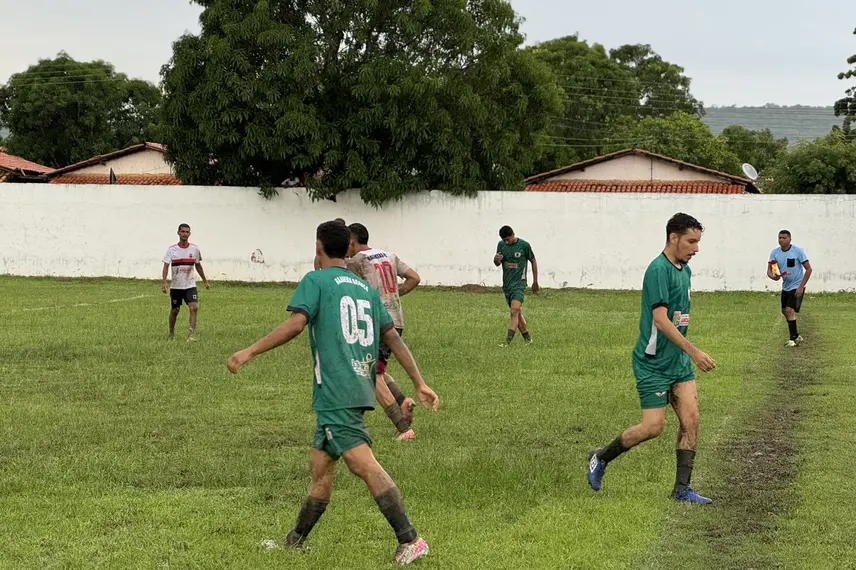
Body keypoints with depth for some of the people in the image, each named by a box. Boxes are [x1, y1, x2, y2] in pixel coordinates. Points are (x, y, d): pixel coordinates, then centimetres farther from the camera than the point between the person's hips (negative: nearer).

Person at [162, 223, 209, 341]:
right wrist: (164, 282, -21)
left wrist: (205, 281, 17)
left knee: (194, 308, -18)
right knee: (174, 311, 9)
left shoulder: (194, 249, 2)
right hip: (175, 286, -1)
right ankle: (171, 334, 29)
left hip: (190, 285, 1)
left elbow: (198, 265, 14)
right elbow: (166, 266, -9)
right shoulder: (172, 249, -5)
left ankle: (192, 334, -17)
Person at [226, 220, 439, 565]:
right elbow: (393, 337, 17)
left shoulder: (315, 281, -1)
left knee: (362, 463, -16)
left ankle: (409, 540, -25)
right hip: (361, 389, 8)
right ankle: (295, 541, 29)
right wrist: (420, 383, 18)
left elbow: (295, 324, -16)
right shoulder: (366, 288, 19)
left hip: (334, 391, -8)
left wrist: (249, 352, -12)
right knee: (320, 465, 17)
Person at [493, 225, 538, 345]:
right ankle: (527, 338, 27)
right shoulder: (501, 245, 4)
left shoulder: (524, 245, -8)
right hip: (506, 284, 6)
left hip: (519, 283, -6)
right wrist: (496, 259, -12)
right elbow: (497, 264, 14)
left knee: (514, 312, -19)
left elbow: (533, 261, 4)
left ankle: (507, 342, -28)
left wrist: (535, 282, 8)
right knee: (517, 313, 13)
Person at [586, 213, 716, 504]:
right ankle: (600, 458, 14)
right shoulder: (658, 269, -18)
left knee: (691, 420, -2)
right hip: (652, 362, -8)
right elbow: (660, 319, -23)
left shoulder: (684, 270, 11)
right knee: (653, 426, -7)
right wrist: (694, 351, -24)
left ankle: (682, 488, 5)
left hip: (679, 361, 8)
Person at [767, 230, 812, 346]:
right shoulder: (774, 253, -3)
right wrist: (773, 276, -30)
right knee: (785, 311, 14)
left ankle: (793, 339, -9)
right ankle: (796, 336, 32)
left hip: (797, 287, -7)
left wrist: (801, 287, -19)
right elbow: (769, 270, -5)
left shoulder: (798, 251, -16)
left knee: (789, 310, -18)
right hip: (785, 286, 7)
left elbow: (809, 269, -13)